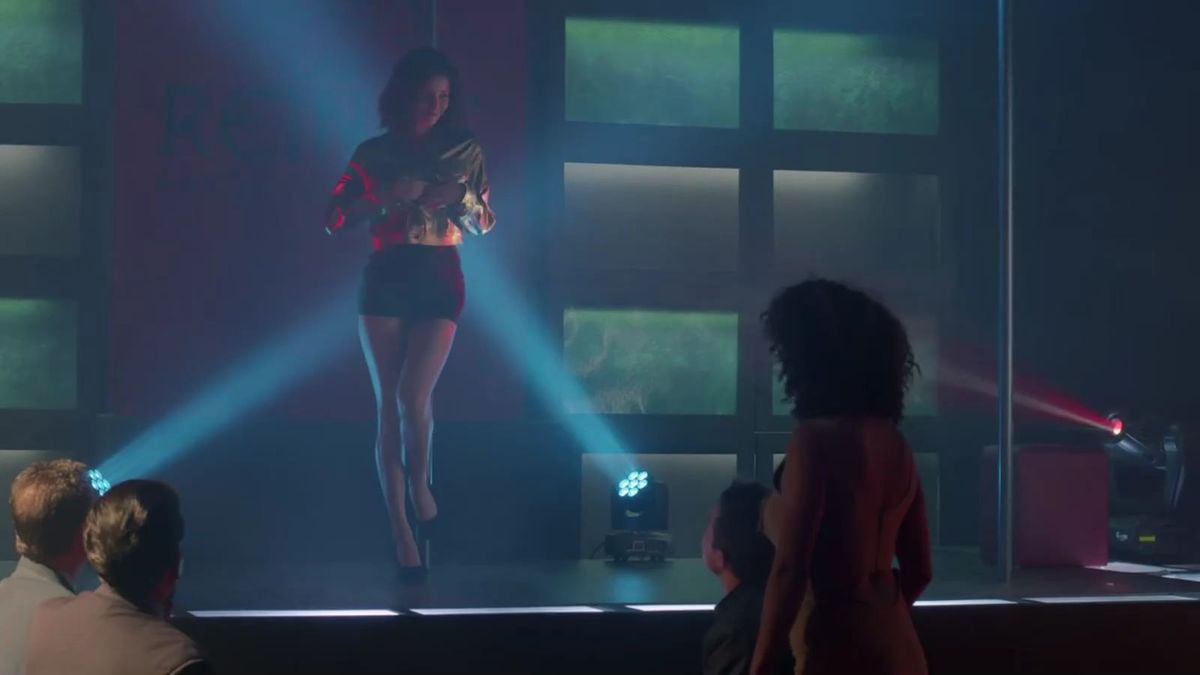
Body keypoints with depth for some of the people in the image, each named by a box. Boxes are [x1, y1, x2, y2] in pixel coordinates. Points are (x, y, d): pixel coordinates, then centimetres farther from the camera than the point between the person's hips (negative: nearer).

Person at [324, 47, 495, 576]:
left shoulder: (465, 150, 8)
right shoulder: (374, 152, 6)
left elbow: (483, 224, 11)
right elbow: (334, 221, 2)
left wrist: (462, 197, -10)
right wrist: (384, 196, -12)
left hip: (439, 281, -1)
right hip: (384, 281, 1)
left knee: (413, 396, -17)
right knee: (388, 402, -3)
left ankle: (420, 482, 14)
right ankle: (400, 532, 2)